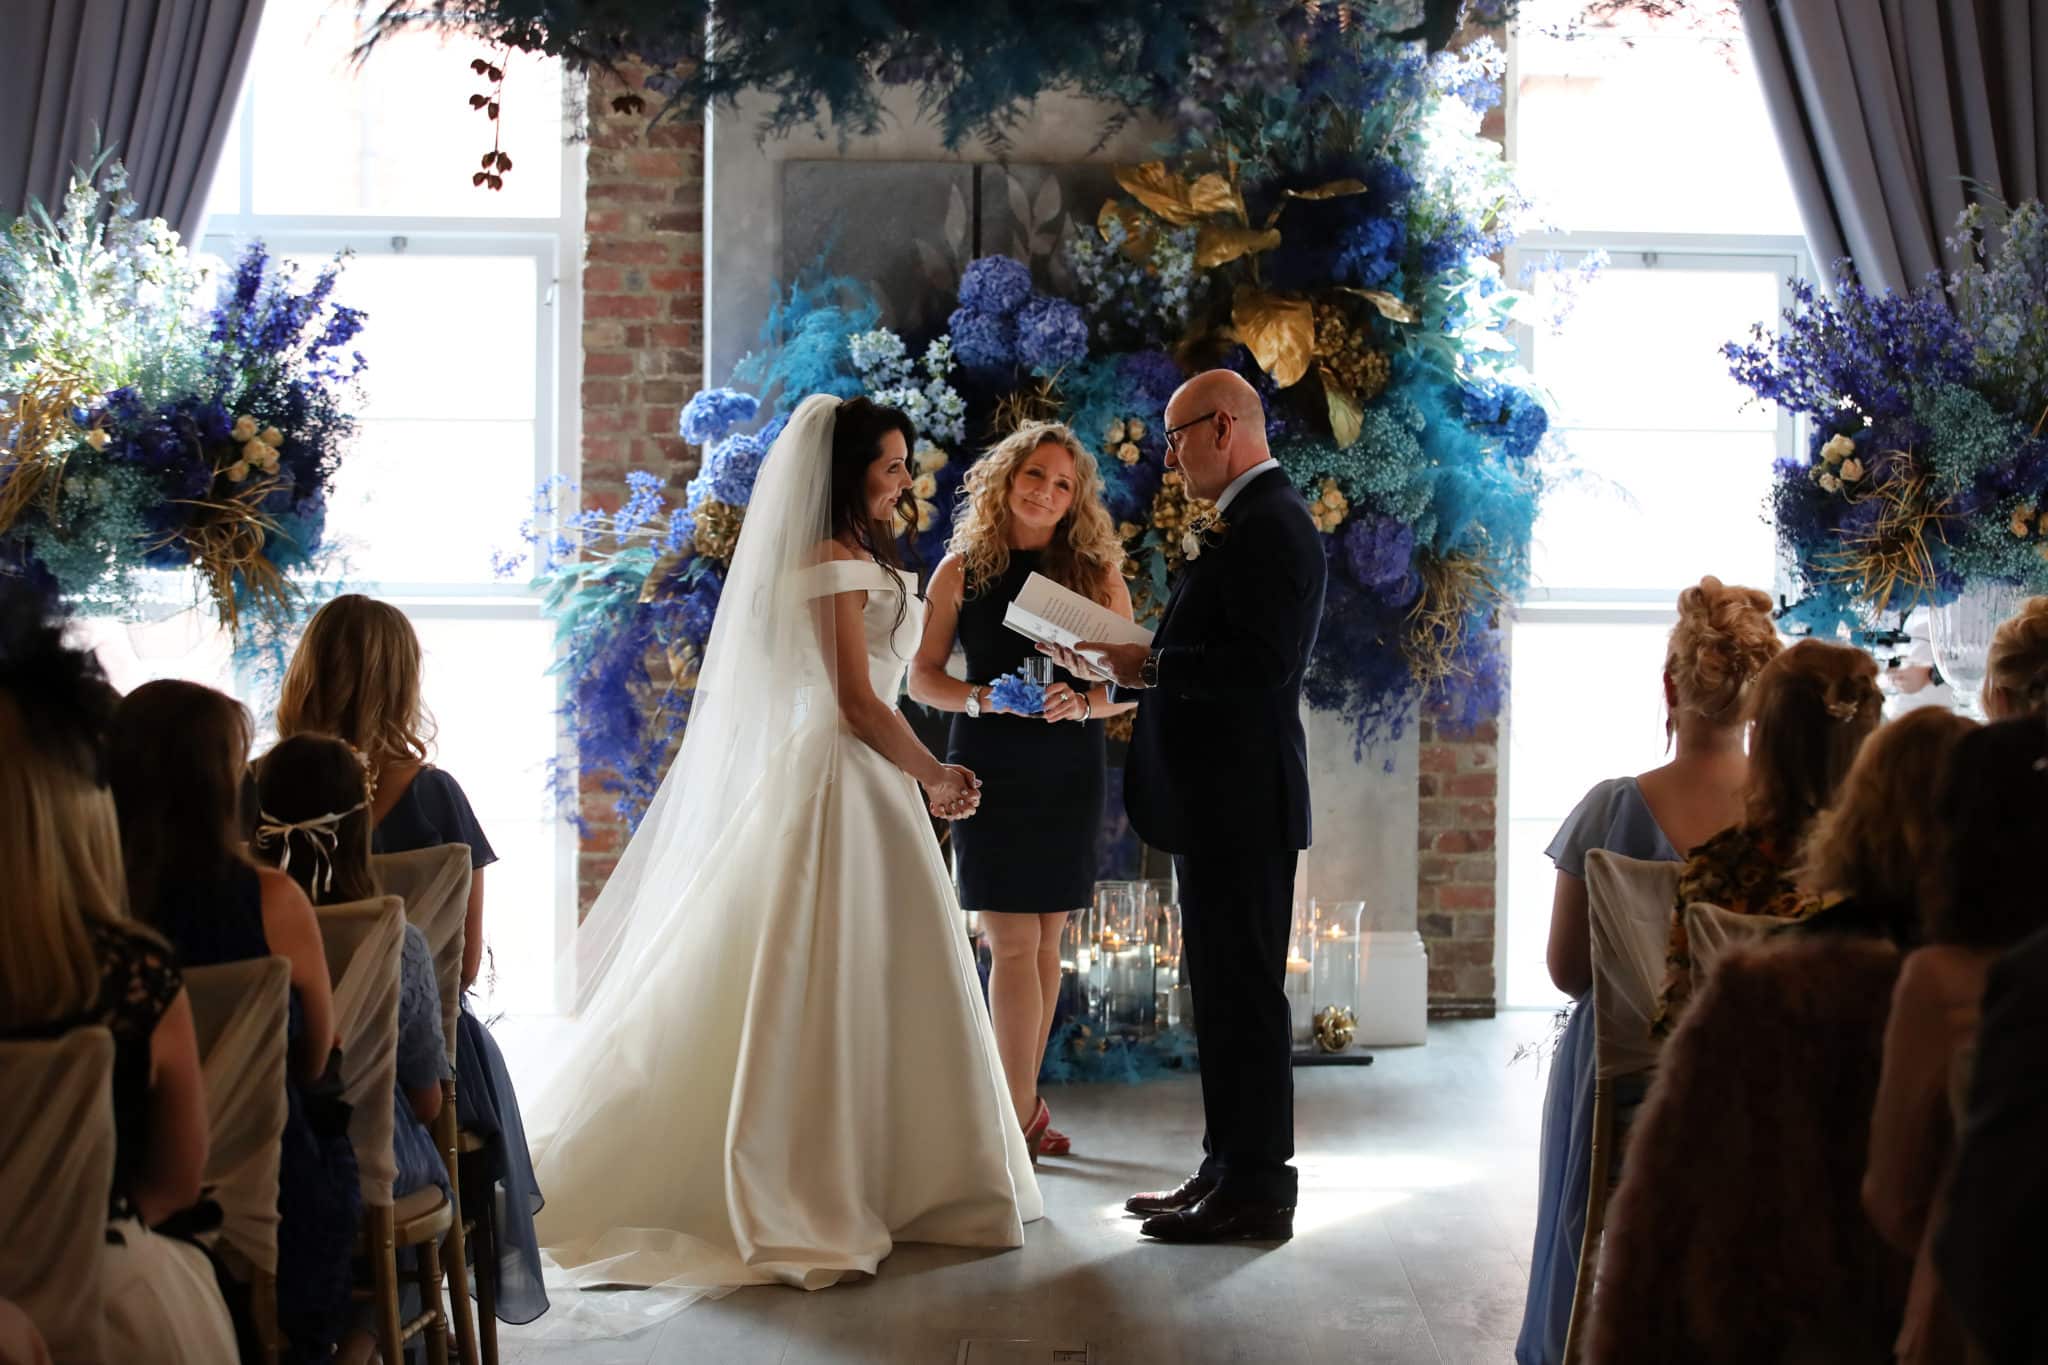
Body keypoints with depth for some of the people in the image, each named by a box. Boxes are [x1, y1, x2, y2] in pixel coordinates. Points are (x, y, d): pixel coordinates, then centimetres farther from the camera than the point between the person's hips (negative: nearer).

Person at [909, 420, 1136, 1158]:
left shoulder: (1097, 572, 3)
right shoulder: (962, 569, 1)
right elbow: (922, 676, 3)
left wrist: (1082, 702, -18)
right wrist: (979, 698, -16)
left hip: (1069, 772, 2)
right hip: (989, 767, -2)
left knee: (1045, 938, 8)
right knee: (1013, 942, -7)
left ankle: (1020, 1104, 19)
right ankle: (1022, 1112, -3)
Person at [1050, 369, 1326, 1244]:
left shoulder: (1269, 525, -15)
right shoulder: (1248, 522, 17)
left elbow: (1263, 661, -25)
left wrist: (1150, 665, -17)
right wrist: (1132, 667, 7)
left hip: (1242, 800, -11)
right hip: (1220, 799, 11)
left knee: (1244, 987, -4)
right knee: (1222, 985, 15)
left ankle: (1257, 1190, 3)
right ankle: (1230, 1172, 23)